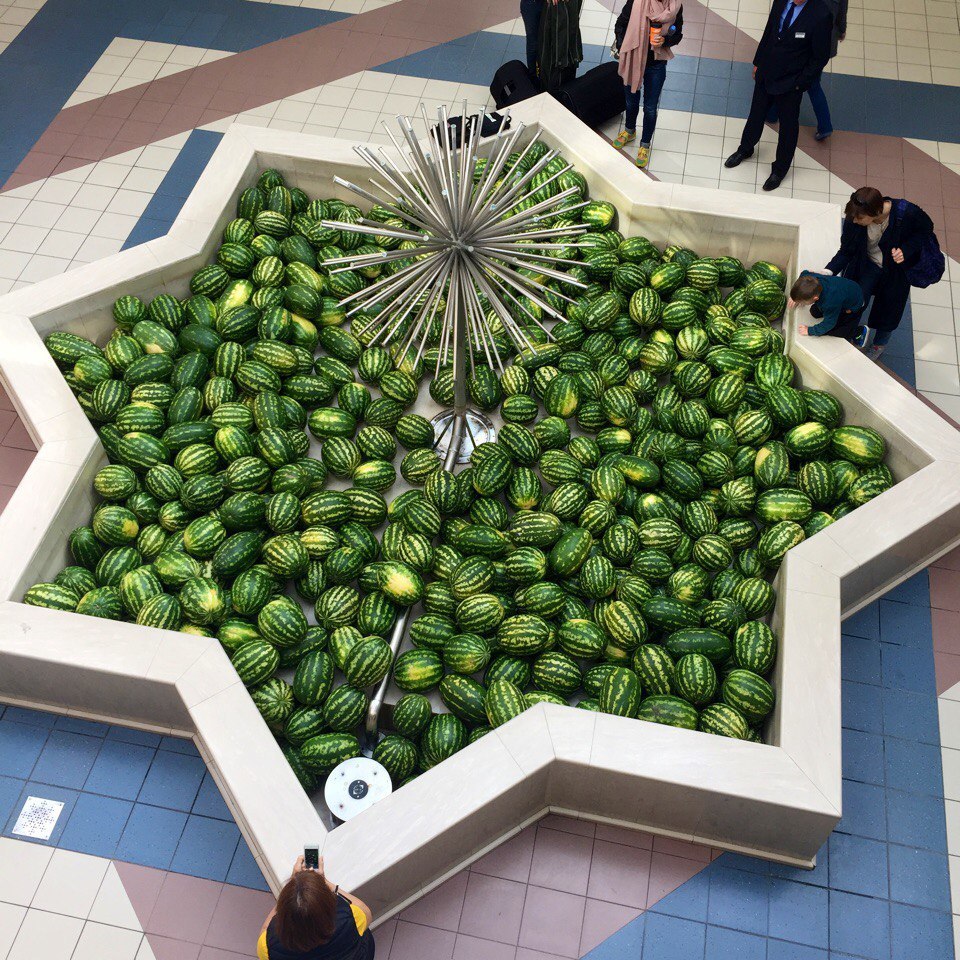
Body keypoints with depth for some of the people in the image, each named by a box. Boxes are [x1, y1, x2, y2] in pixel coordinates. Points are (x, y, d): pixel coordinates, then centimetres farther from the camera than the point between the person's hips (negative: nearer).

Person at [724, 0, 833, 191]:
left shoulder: (821, 16, -26)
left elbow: (821, 57, -16)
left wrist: (800, 83, -13)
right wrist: (758, 62, 9)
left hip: (790, 84, -5)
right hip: (766, 73, 5)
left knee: (788, 126, 15)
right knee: (756, 113, 25)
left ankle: (780, 169, 36)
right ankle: (745, 149, 52)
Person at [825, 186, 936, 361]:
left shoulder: (907, 213, -36)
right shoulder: (853, 218, -29)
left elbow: (926, 228, -14)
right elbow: (846, 252, -17)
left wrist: (906, 250, -29)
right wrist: (829, 271, -34)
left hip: (896, 269, -1)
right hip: (867, 266, 1)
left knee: (888, 310, 17)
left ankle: (879, 344, 49)